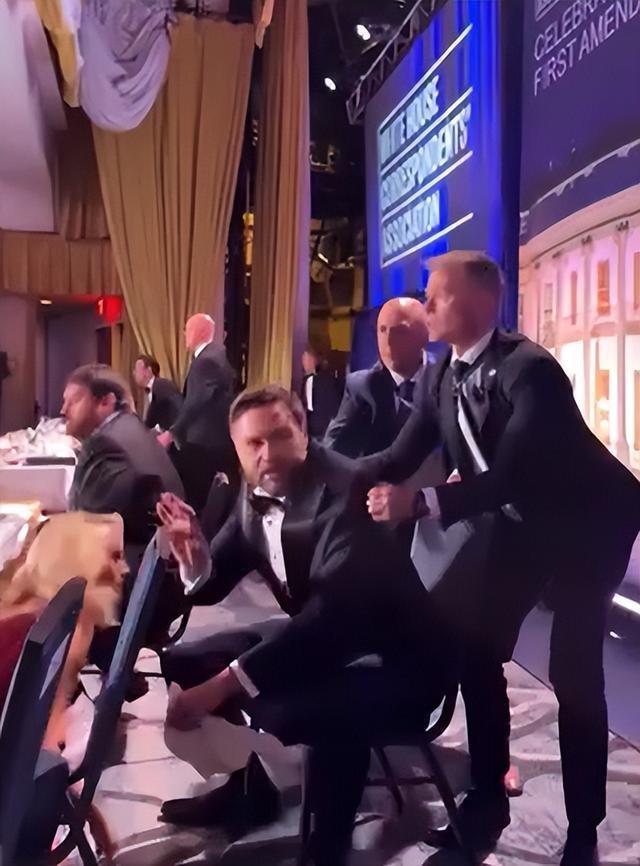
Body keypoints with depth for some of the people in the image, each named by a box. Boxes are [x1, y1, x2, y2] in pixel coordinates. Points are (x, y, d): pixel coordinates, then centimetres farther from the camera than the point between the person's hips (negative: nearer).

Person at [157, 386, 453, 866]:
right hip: (314, 637, 9)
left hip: (395, 657, -8)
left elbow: (333, 610, -36)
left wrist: (224, 683, -36)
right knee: (183, 662, 9)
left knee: (286, 710, -37)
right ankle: (249, 788, 29)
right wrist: (192, 550, -19)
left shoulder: (346, 489, -26)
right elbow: (212, 587, 5)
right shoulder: (255, 493, -2)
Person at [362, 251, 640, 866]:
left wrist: (422, 504, -48)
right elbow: (404, 455, -7)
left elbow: (512, 475, -38)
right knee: (478, 651, 4)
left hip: (588, 523, -7)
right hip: (522, 522, 7)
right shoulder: (446, 372, -7)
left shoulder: (529, 368, -29)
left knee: (572, 672, -6)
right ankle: (488, 798, 22)